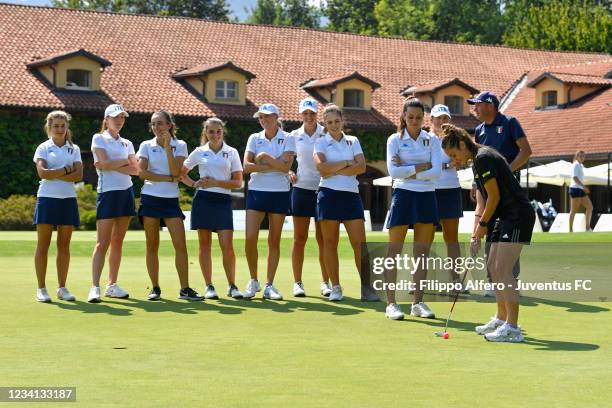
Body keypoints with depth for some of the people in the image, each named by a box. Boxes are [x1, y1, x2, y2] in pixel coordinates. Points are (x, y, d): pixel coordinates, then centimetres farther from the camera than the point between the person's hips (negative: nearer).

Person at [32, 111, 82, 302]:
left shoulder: (74, 149, 11)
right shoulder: (43, 148, 4)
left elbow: (78, 175, -3)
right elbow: (43, 173, -11)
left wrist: (54, 175, -10)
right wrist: (67, 170, -7)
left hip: (68, 199, 3)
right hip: (47, 198, -2)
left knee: (64, 245, 4)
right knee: (43, 245, -1)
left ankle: (62, 288, 10)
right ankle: (41, 289, 2)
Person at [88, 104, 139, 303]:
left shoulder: (127, 143, 14)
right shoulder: (99, 139, 1)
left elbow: (135, 170, 0)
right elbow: (105, 163, -14)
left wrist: (113, 164, -9)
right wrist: (125, 161, -2)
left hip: (126, 193, 5)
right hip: (107, 193, -5)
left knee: (118, 242, 8)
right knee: (102, 243, -10)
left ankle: (112, 285, 13)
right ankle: (95, 287, -11)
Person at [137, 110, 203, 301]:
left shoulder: (179, 145, 4)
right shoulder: (146, 145, 4)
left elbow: (176, 172, -10)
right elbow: (141, 172, -8)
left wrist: (167, 145, -13)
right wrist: (169, 178, -11)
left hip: (171, 199, 0)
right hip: (150, 198, 0)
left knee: (180, 245, -7)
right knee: (152, 246, 2)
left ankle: (185, 289, -3)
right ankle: (155, 288, 10)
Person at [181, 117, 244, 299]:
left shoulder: (232, 152, 4)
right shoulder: (199, 152, 8)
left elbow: (238, 182, 0)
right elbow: (181, 172, 18)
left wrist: (215, 182, -11)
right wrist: (194, 184, 0)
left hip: (223, 201, -1)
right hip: (203, 200, 1)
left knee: (227, 245, -9)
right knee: (205, 244, 3)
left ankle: (232, 286, 2)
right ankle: (209, 286, 10)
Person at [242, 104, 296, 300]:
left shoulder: (287, 139, 1)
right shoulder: (254, 138, 7)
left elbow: (286, 165, -13)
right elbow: (247, 166, -6)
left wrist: (264, 157, -14)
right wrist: (274, 166, -11)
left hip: (280, 193, -1)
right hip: (256, 191, 1)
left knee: (274, 241, 2)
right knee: (250, 238, -8)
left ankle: (269, 286, 9)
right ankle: (253, 282, 8)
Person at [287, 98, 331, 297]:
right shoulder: (294, 136, 5)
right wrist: (289, 173, -4)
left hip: (323, 189, -1)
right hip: (301, 189, 1)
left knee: (323, 238, 3)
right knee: (299, 238, 2)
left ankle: (325, 282, 10)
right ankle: (297, 282, 7)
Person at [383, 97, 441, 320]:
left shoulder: (432, 140, 7)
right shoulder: (395, 140, 2)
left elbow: (436, 171, -5)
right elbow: (393, 171, -11)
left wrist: (408, 172, -10)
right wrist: (420, 167, -10)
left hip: (426, 197, 2)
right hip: (403, 195, -2)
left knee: (422, 252, 5)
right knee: (394, 252, -3)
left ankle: (418, 302, 13)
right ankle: (391, 303, 0)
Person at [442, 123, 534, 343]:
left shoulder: (483, 158, -15)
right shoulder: (477, 161, 16)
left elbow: (495, 196, -16)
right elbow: (483, 200, 19)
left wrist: (483, 224, -4)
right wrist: (477, 234, 13)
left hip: (518, 215, -11)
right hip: (505, 217, 11)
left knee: (503, 269, -14)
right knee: (493, 266, 14)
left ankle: (512, 328, -14)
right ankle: (501, 319, 25)